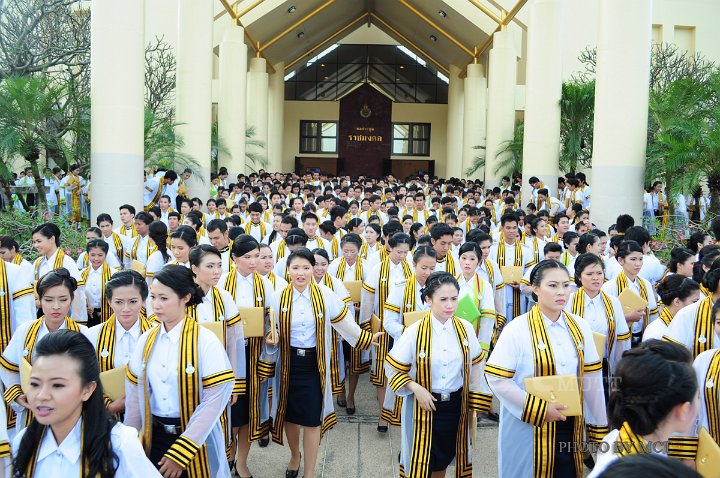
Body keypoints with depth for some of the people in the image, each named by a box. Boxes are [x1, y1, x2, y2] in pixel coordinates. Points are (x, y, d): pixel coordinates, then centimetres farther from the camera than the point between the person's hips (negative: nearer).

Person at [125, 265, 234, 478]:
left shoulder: (205, 341, -15)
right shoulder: (146, 340, 0)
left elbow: (215, 400, -18)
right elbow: (134, 394, 6)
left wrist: (180, 451, -18)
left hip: (196, 439, -4)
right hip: (154, 436, 4)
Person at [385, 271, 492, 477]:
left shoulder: (465, 329, -6)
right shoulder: (414, 332, -14)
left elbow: (476, 366, 6)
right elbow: (392, 368, -6)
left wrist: (474, 406, 6)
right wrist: (415, 388, -18)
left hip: (455, 405, 3)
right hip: (423, 405, -3)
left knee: (443, 459, 18)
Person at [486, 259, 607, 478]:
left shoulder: (579, 327, 2)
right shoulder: (517, 329, -12)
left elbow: (592, 379, 5)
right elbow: (496, 378, -14)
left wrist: (598, 427, 7)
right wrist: (539, 409, -17)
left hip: (571, 427, 4)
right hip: (528, 429, -4)